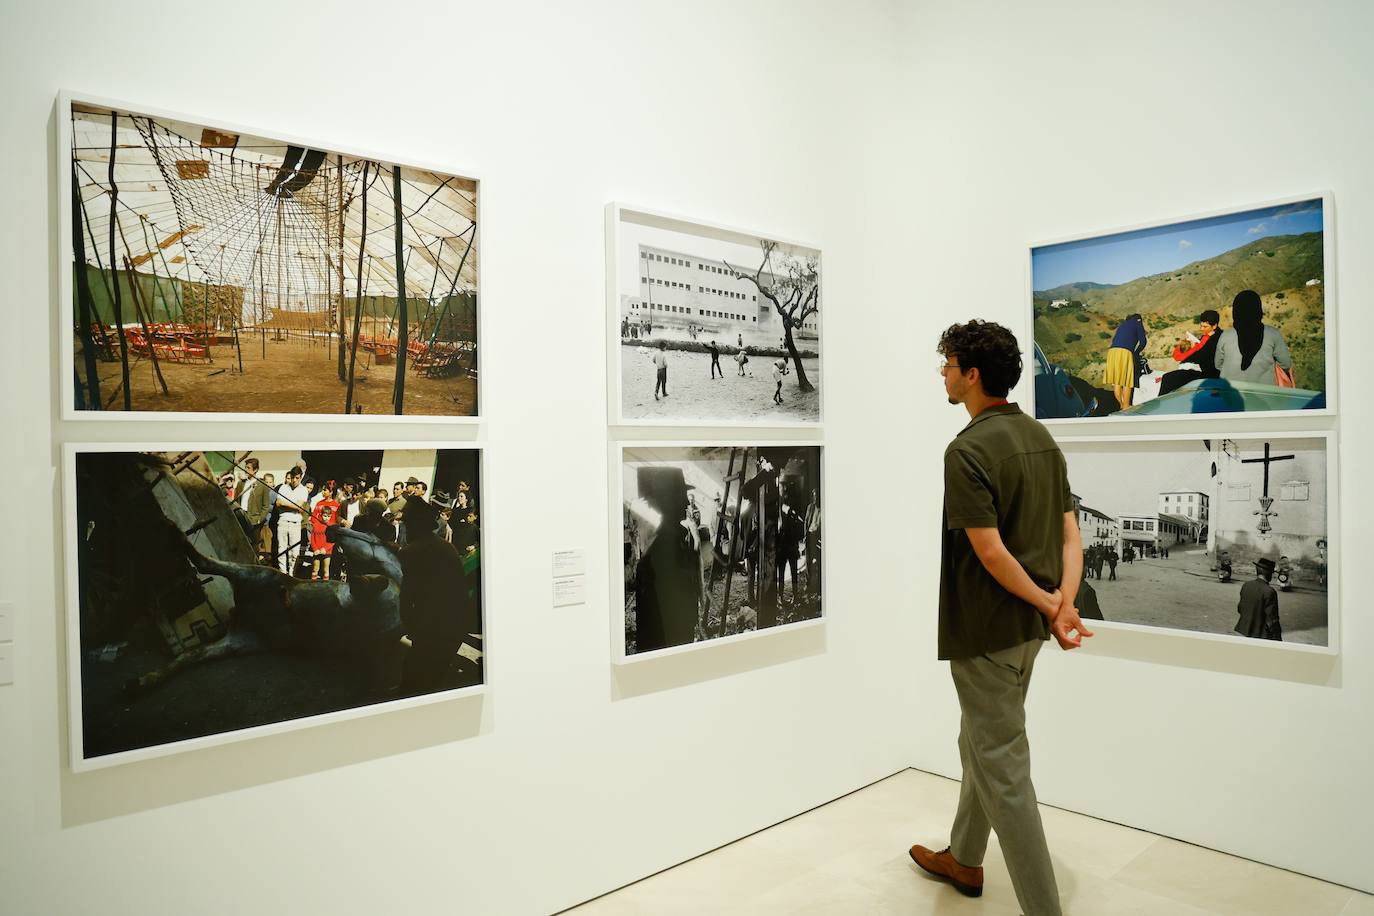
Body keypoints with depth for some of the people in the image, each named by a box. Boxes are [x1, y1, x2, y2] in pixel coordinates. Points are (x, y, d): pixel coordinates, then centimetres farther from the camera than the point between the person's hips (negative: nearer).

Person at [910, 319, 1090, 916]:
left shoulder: (968, 451, -20)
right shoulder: (1041, 437, 7)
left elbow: (991, 554, -23)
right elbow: (1070, 534, 4)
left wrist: (1049, 607, -12)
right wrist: (1065, 600, -8)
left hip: (986, 630, -10)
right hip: (1026, 627, 10)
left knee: (1003, 768, 2)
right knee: (979, 742, 24)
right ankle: (963, 859, 42)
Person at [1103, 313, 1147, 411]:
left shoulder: (1122, 325, 31)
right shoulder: (1138, 323, 16)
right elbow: (1142, 341, 6)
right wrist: (1136, 353, 22)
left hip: (1112, 351, 5)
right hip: (1125, 352, -5)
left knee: (1116, 381, 7)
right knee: (1127, 382, 1)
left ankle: (1121, 404, 10)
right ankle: (1126, 406, 1)